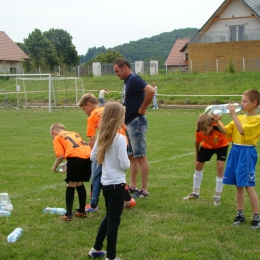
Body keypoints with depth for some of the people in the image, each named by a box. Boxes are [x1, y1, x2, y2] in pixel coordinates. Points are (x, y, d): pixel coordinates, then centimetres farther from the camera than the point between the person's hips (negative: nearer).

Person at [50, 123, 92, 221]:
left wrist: (55, 166, 17)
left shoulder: (57, 138, 15)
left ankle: (68, 214, 5)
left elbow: (61, 155, 0)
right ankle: (81, 211, 29)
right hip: (88, 155, 6)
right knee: (80, 183, 22)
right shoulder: (74, 133, 34)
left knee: (71, 184, 8)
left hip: (76, 157, -6)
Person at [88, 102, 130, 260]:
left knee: (109, 217, 23)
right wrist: (127, 162, 1)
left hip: (105, 183, 7)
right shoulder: (120, 138, -19)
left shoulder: (102, 137, 2)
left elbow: (92, 156, 12)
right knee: (114, 220, 2)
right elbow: (125, 165, -19)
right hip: (117, 184, -7)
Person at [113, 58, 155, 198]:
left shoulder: (134, 79, -16)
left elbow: (151, 91, -31)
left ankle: (144, 190, 0)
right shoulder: (127, 81, 14)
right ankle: (132, 186, 23)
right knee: (131, 156, 15)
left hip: (136, 122, -10)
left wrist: (142, 108, -21)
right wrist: (124, 120, 13)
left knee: (140, 156, -5)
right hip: (129, 123, 10)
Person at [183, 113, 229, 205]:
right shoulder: (199, 131, -32)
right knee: (198, 165, 9)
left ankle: (217, 197, -3)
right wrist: (197, 155, 2)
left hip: (221, 145, -4)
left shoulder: (219, 128, -42)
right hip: (207, 146, 4)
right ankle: (195, 193, 28)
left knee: (220, 167, -17)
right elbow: (197, 142, -10)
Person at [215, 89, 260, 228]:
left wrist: (233, 115, -22)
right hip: (235, 151, 7)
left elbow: (242, 130, -24)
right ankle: (240, 214, 22)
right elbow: (226, 131, 8)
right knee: (238, 185, 12)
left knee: (249, 186, -7)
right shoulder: (240, 117, 12)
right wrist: (217, 121, -6)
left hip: (247, 153, -7)